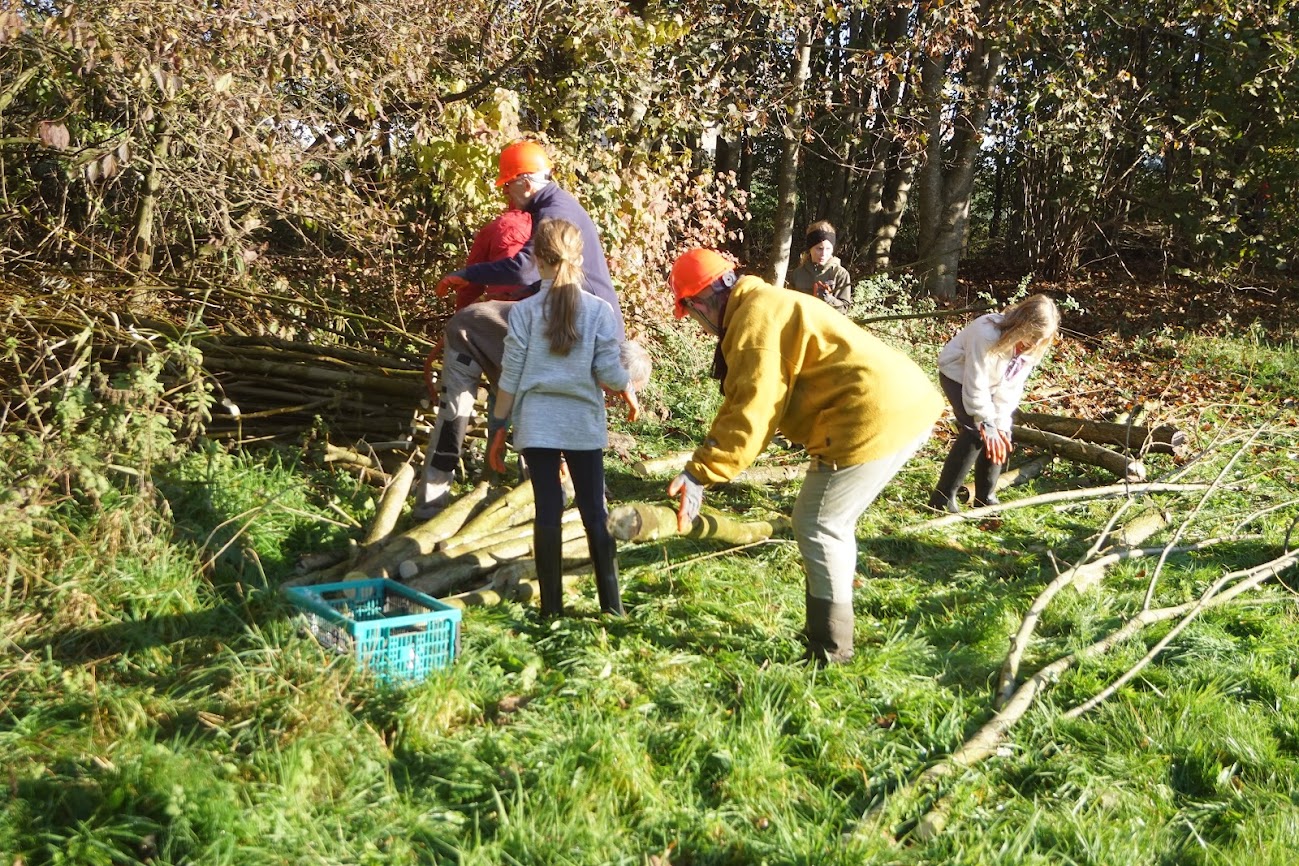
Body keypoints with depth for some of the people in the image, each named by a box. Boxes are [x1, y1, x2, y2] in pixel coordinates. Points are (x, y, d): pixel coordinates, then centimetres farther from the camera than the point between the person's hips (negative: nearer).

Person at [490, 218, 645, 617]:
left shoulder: (524, 311, -5)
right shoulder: (599, 310, -4)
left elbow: (510, 378, -4)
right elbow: (609, 372, -7)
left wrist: (498, 429, 6)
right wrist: (630, 390, 15)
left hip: (537, 425, 0)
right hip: (583, 424, 1)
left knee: (548, 511, 4)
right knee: (594, 512, 9)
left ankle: (552, 607, 8)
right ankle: (612, 605, 12)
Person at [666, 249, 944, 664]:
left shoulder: (754, 318, -12)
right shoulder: (767, 305, 21)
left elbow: (751, 415, -20)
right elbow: (740, 402, 21)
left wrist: (700, 474, -19)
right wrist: (702, 464, 16)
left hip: (876, 418, -11)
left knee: (817, 526, 1)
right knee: (831, 521, 21)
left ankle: (829, 654, 9)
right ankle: (827, 632, 32)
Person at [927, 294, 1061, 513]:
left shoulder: (1033, 346, -17)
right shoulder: (987, 335, -38)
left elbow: (1010, 387, -11)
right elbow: (975, 386, -31)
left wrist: (1000, 425, -16)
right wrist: (988, 424, -25)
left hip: (988, 378, 7)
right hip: (958, 374, -7)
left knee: (1002, 436, -4)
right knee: (975, 433, -22)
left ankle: (985, 498, 10)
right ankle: (942, 497, -13)